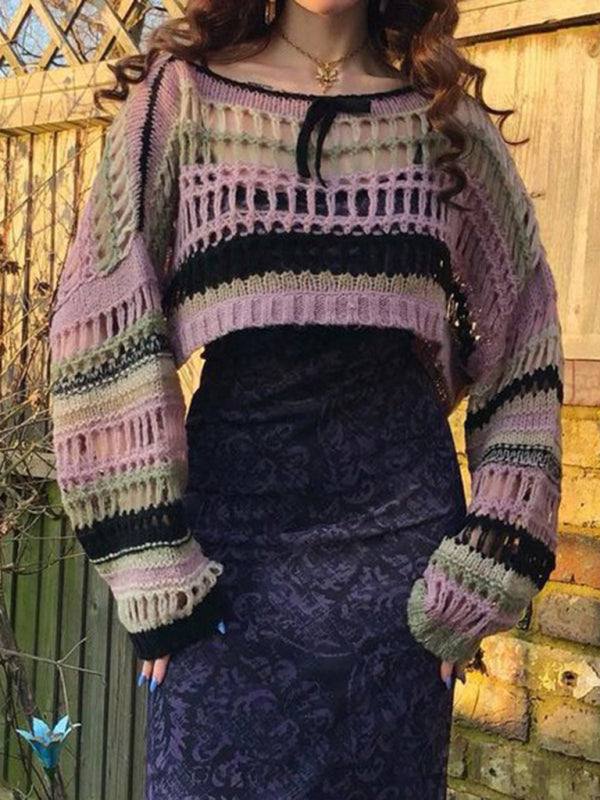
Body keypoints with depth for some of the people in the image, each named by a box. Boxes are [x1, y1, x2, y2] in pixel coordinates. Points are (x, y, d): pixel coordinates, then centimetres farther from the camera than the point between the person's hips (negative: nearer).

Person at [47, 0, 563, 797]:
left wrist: (489, 572, -2)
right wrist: (149, 567, -9)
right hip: (228, 517, 0)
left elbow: (526, 343, 5)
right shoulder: (181, 94, 3)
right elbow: (100, 327, -3)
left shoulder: (449, 115, 6)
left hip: (400, 521, 1)